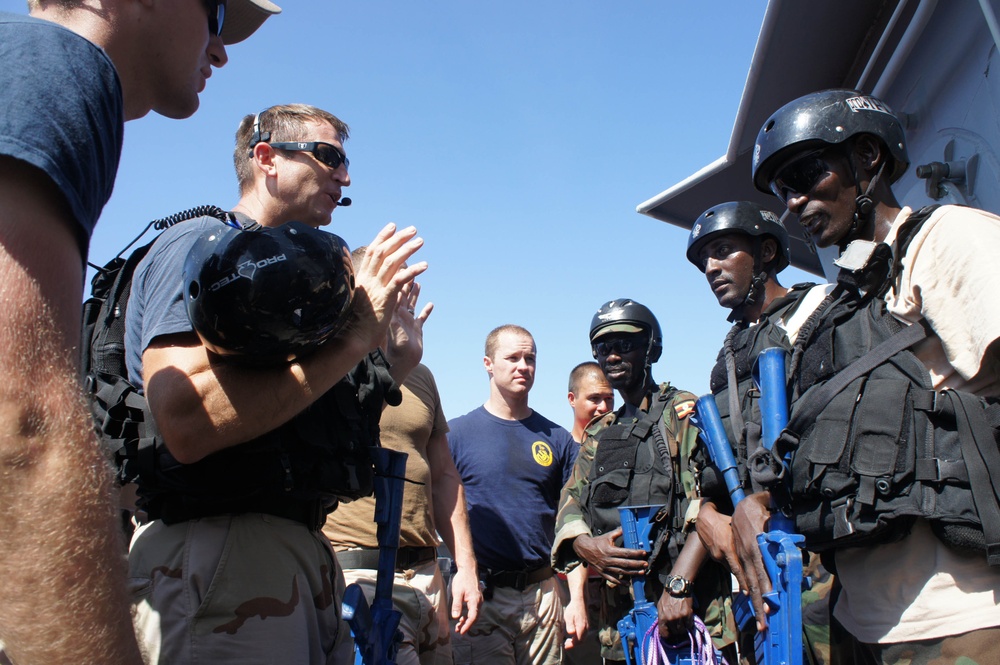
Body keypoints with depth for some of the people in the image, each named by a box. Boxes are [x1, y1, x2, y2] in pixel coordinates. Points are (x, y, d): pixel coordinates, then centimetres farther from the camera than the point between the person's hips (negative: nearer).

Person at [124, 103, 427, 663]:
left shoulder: (293, 267, 20)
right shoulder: (202, 245, -6)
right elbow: (186, 424, -25)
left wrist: (391, 367, 12)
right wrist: (353, 338, -19)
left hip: (303, 551, 9)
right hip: (220, 551, -9)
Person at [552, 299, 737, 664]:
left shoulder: (682, 411, -1)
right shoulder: (599, 435, 19)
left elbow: (711, 501, -14)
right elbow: (570, 499, 12)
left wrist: (679, 584, -23)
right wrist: (584, 544, -10)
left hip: (689, 604, -5)